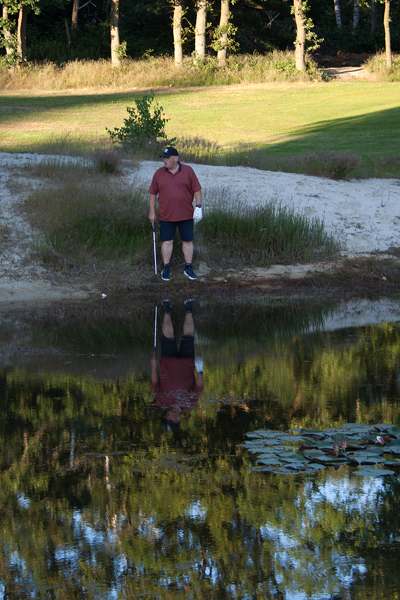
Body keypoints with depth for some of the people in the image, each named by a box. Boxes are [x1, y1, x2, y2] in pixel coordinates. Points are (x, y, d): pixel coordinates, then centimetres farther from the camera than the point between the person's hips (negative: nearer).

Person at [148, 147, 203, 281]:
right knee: (167, 241, 2)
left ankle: (188, 268, 15)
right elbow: (153, 193, 7)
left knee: (188, 241, 5)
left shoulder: (188, 171, -2)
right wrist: (152, 211, 4)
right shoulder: (159, 173, 2)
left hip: (185, 215, -1)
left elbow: (197, 190, 0)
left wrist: (198, 207, -8)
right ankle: (166, 269, 12)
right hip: (166, 215, 1)